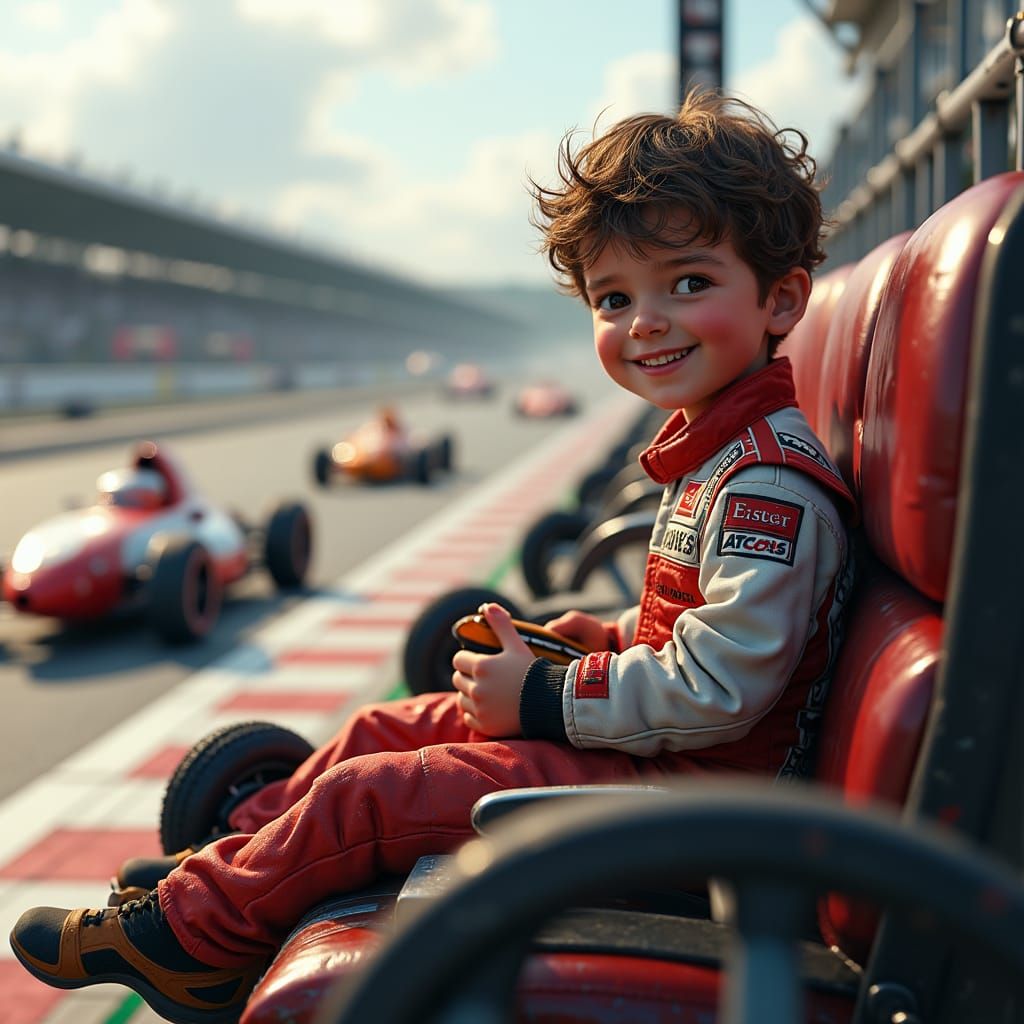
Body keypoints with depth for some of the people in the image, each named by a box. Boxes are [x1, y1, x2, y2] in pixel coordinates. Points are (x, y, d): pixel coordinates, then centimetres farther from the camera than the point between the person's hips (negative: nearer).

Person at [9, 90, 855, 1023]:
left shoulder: (769, 481, -24)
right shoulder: (714, 450, 9)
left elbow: (719, 690, -28)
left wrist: (544, 698, -19)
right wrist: (618, 638, 8)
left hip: (686, 781, -10)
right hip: (653, 742, 10)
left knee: (363, 799, -9)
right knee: (386, 730, 14)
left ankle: (194, 930, 11)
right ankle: (230, 859, 28)